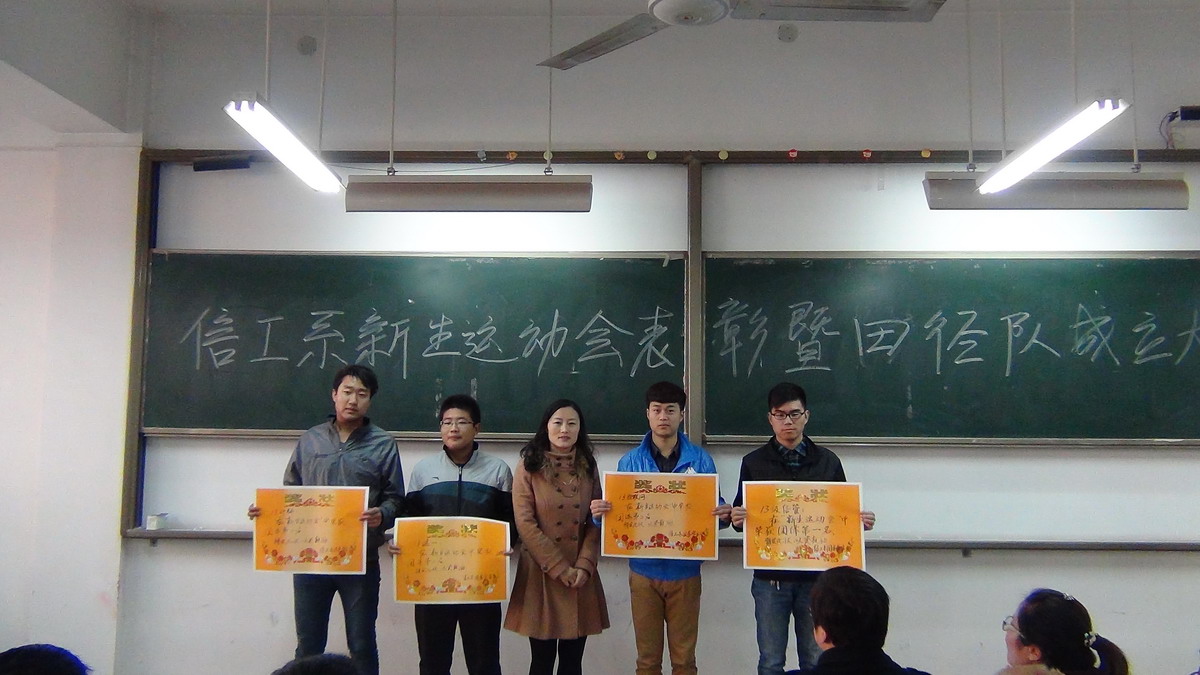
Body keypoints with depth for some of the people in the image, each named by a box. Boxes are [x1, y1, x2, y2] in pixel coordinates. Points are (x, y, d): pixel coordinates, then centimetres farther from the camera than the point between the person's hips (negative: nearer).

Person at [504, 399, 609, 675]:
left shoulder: (588, 467, 9)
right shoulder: (528, 466, -1)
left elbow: (596, 521, 6)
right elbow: (525, 523, -8)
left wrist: (584, 566, -9)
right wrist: (559, 569, -12)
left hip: (580, 574, 3)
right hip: (541, 573, -3)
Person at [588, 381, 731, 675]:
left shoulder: (701, 460, 0)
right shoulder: (630, 461, 2)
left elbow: (713, 510, 3)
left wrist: (724, 515, -19)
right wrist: (600, 513, -18)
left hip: (685, 572, 0)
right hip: (644, 571, 1)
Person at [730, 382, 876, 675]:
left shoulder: (828, 461, 5)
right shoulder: (754, 463, 3)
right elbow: (741, 514, 5)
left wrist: (860, 521, -10)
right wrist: (737, 519, -17)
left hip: (816, 576, 1)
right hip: (770, 577, -1)